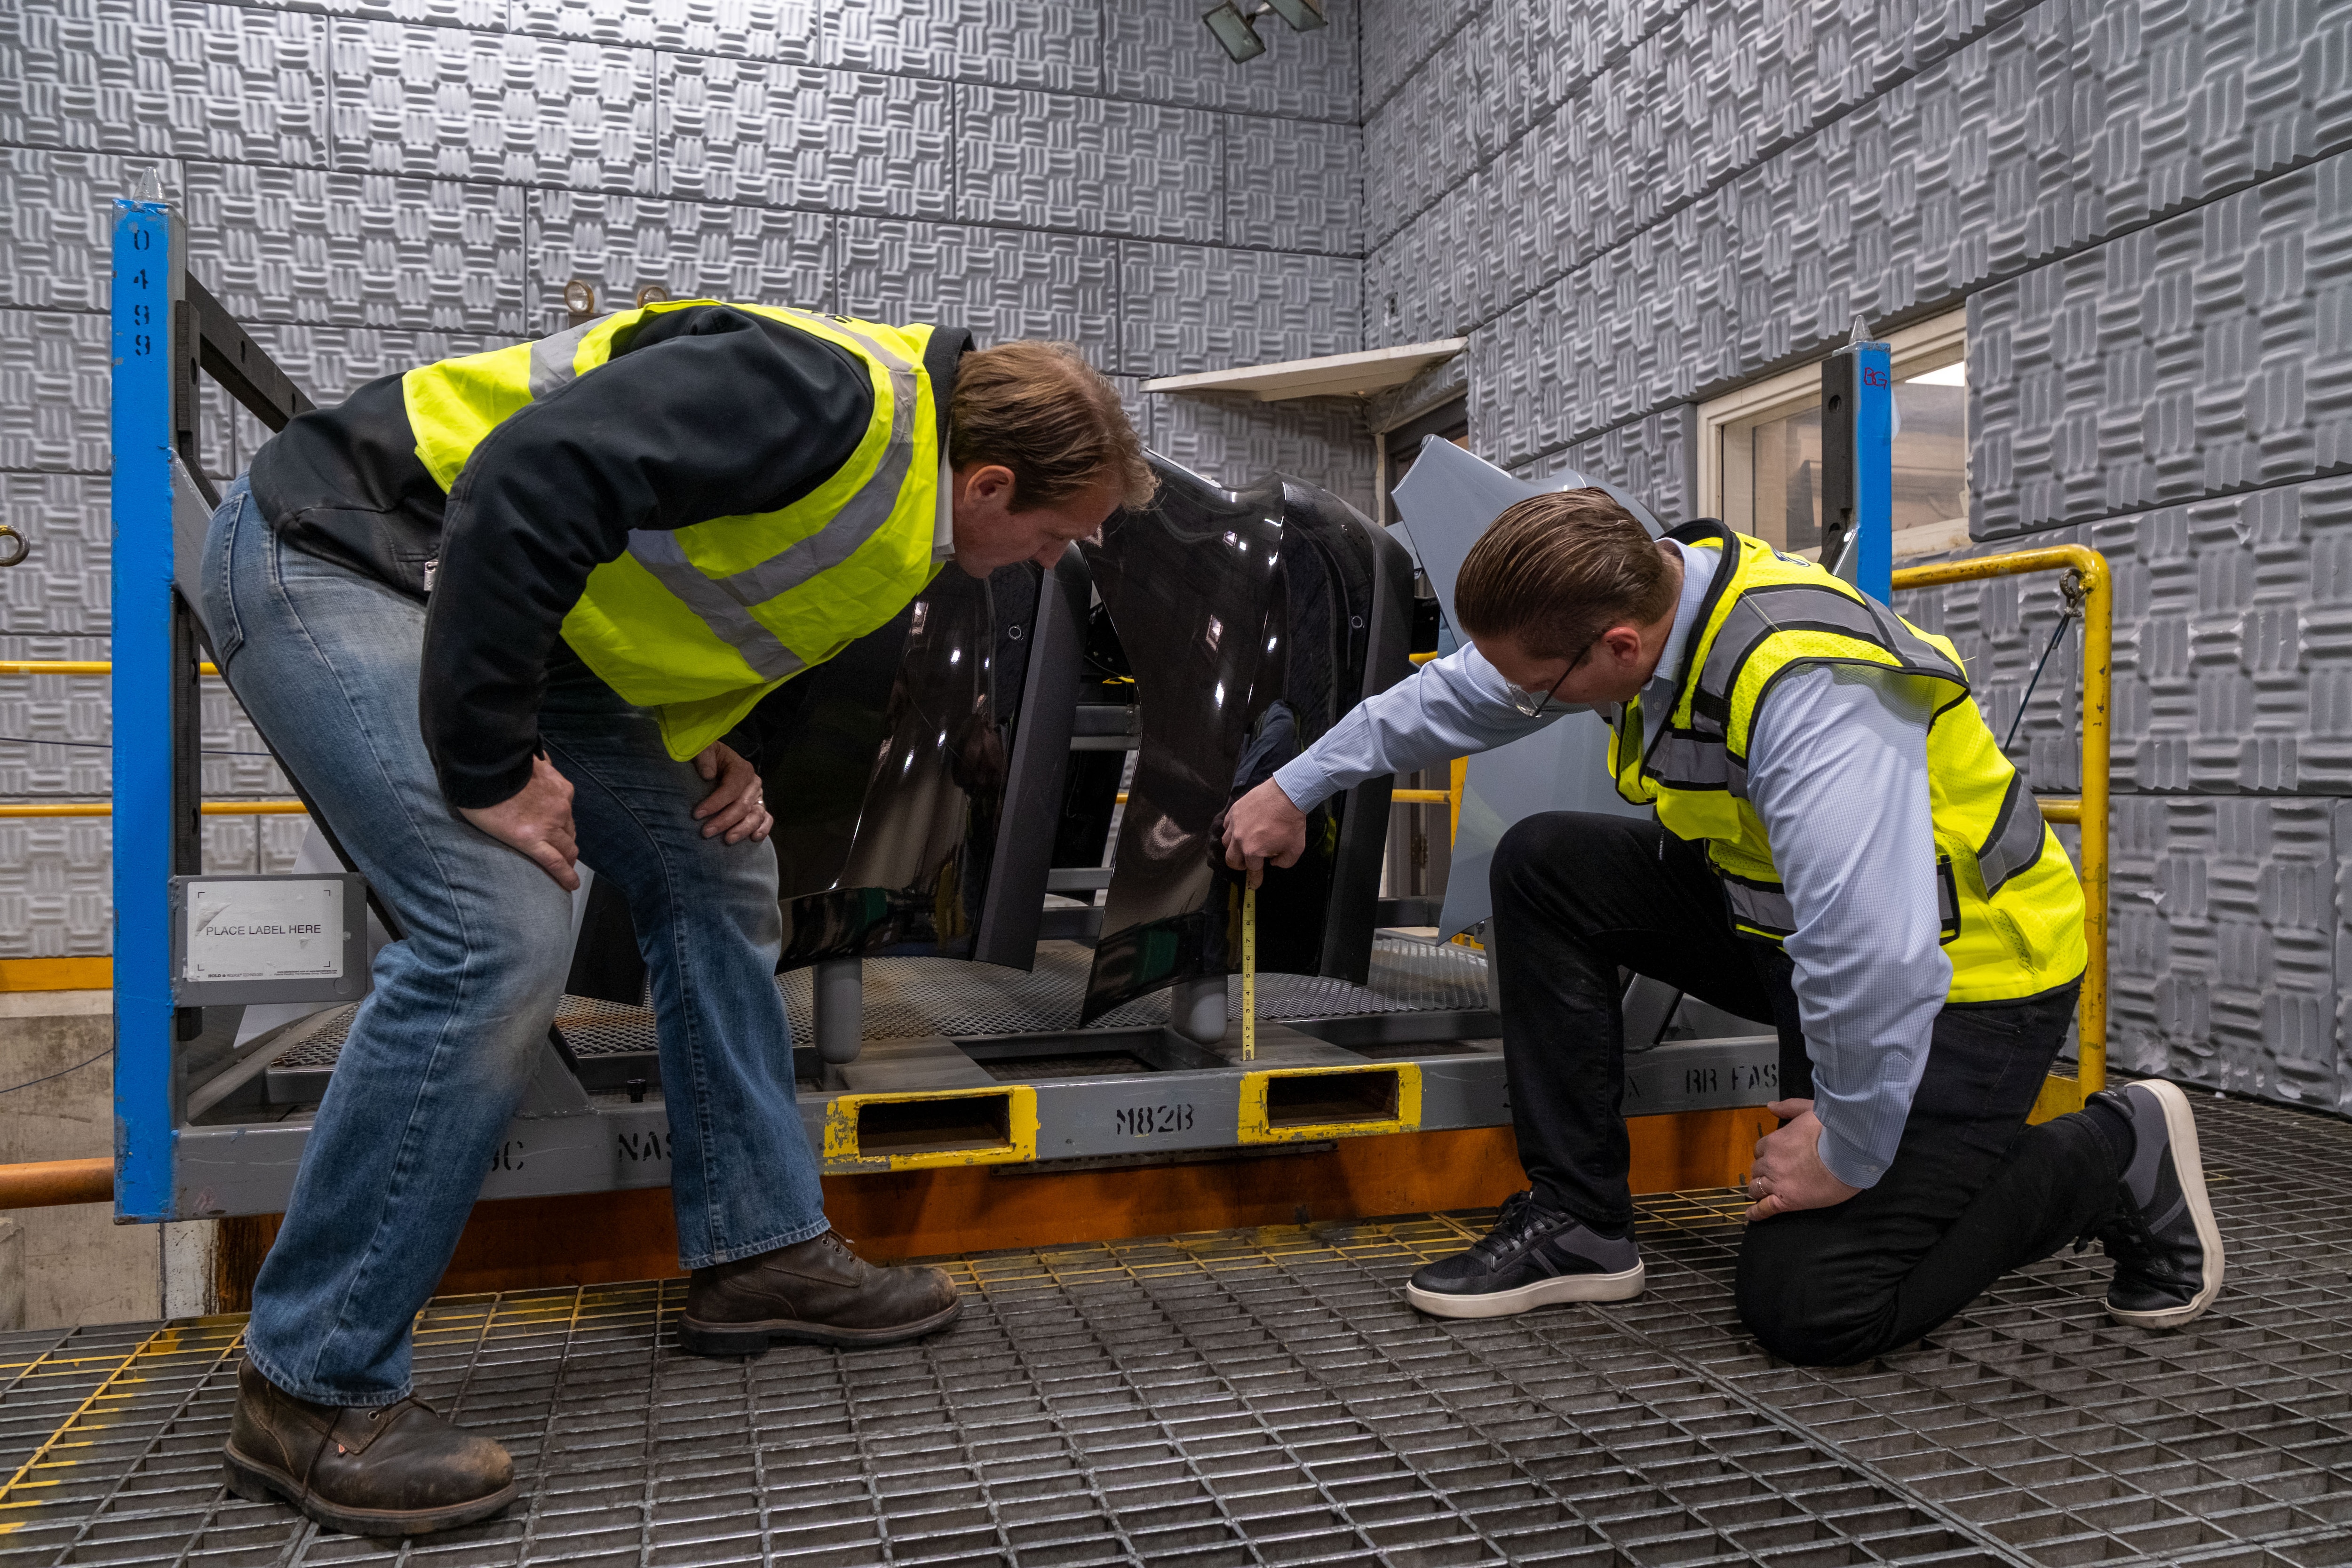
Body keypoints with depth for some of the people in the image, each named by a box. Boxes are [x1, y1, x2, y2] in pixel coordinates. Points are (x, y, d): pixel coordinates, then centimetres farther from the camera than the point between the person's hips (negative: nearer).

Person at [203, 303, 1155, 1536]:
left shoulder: (902, 528, 7)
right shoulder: (838, 397, -25)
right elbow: (529, 480, -33)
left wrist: (701, 750, 1)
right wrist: (486, 766, -27)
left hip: (511, 614, 10)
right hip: (337, 552, -10)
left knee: (712, 868, 6)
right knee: (500, 931, -22)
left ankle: (758, 1253, 16)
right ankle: (312, 1389, -6)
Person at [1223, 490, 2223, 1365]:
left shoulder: (1810, 689, -36)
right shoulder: (1641, 592, -9)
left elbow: (1878, 961, -39)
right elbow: (1454, 696, 6)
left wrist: (1847, 1153, -23)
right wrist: (1294, 790, 13)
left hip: (1967, 972, -8)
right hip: (1795, 921, 8)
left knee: (1809, 1306, -14)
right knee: (1543, 867, -5)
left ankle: (2119, 1155, 9)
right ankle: (1576, 1223, 3)